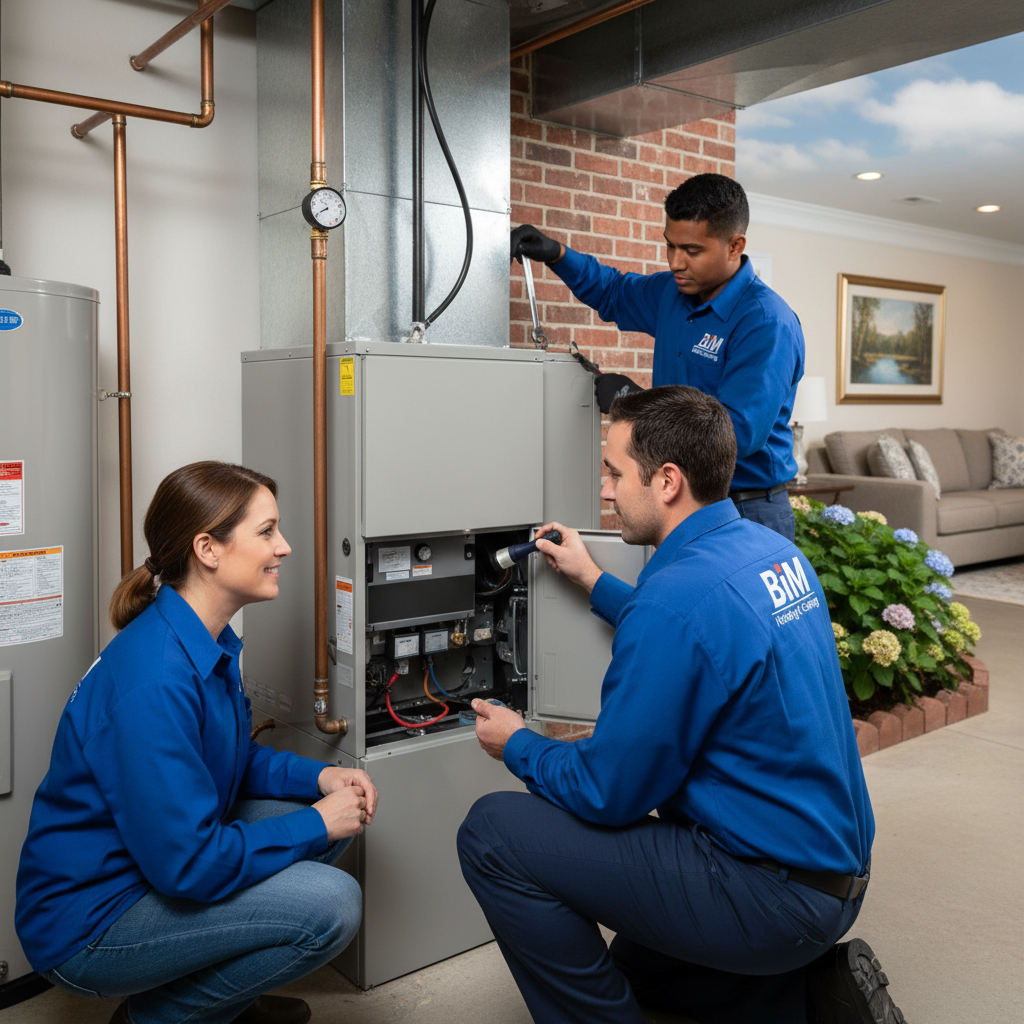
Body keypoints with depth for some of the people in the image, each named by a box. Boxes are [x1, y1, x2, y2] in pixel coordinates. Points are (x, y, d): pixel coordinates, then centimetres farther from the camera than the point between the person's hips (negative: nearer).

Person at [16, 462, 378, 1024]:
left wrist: (320, 777, -4)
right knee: (330, 903, -23)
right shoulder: (155, 681, -31)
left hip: (158, 856, 10)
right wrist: (317, 825, -18)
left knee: (338, 814, 2)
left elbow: (233, 760, 13)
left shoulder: (207, 642, 1)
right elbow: (186, 862, -30)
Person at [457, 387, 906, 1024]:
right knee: (635, 962, 32)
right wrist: (594, 581, 25)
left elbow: (607, 795, -18)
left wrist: (517, 745, 1)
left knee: (493, 834, -10)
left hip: (774, 894, -10)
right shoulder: (773, 550, 3)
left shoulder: (675, 598, -26)